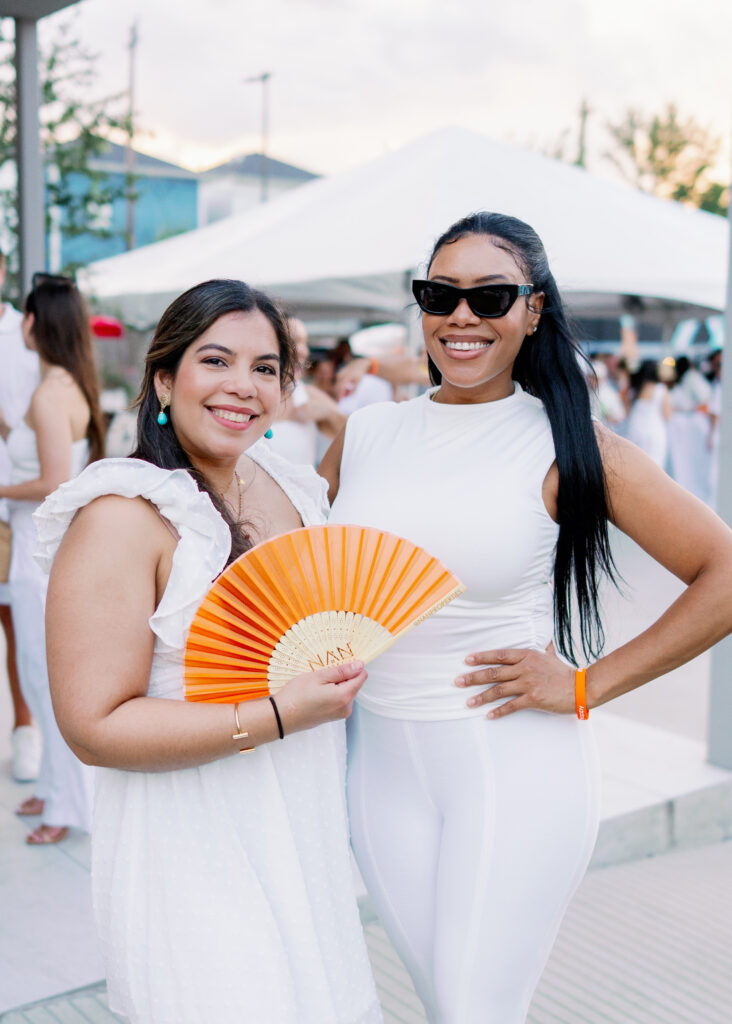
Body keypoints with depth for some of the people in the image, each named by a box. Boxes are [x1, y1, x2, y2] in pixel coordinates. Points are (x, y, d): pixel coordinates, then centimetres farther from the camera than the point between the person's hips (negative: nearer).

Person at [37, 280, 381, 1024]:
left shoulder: (289, 487, 5)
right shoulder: (123, 518, -19)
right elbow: (94, 725, -22)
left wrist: (345, 668, 2)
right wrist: (277, 717, -24)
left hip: (303, 838, 8)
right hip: (191, 859, -7)